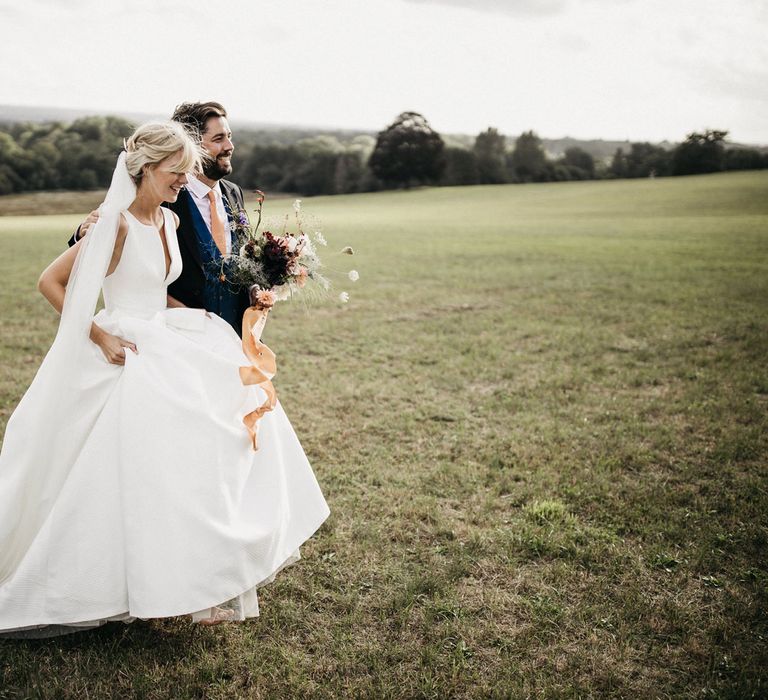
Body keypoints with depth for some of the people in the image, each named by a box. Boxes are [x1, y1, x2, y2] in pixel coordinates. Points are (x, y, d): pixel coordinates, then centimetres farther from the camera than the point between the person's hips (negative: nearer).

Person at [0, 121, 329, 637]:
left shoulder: (169, 221, 9)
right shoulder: (117, 223, -15)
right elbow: (51, 283, -14)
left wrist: (203, 318, 10)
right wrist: (100, 336, -16)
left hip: (168, 351, 8)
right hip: (128, 359, -8)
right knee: (146, 473, -8)